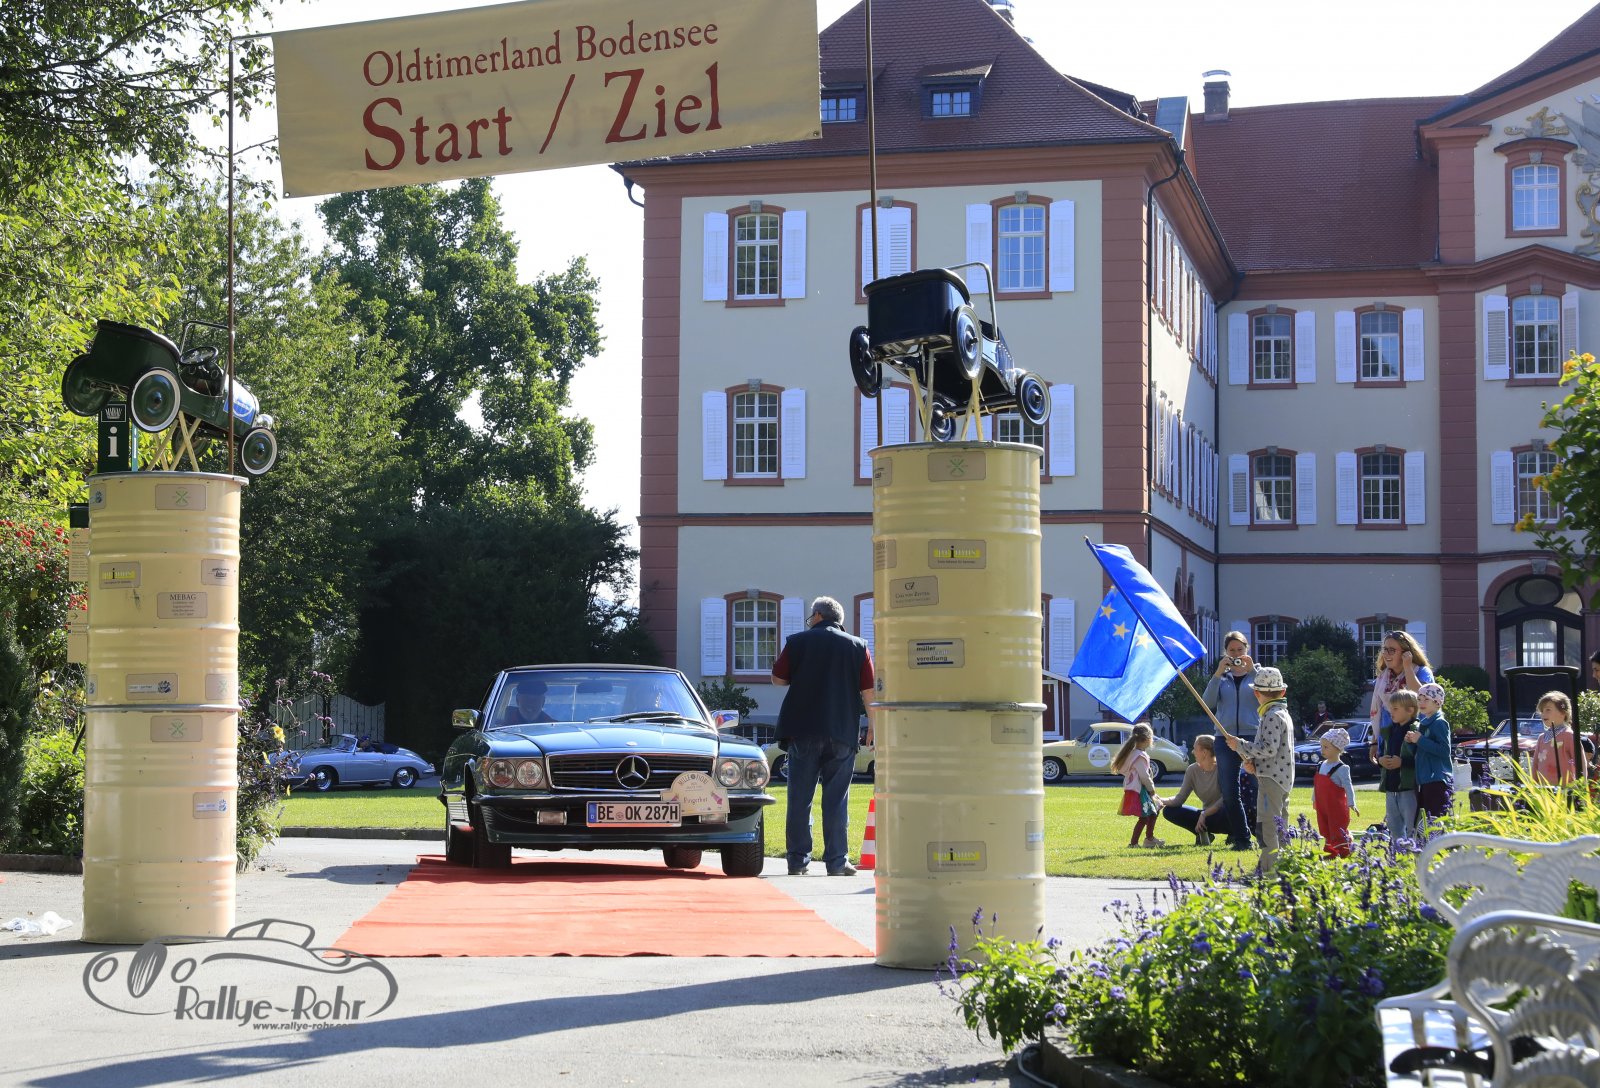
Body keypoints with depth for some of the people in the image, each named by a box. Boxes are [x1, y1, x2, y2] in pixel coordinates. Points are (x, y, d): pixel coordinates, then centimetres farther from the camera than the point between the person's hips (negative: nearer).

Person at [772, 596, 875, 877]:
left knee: (800, 798, 4)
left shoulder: (798, 641, 4)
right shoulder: (857, 646, 6)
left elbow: (778, 678, 8)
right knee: (837, 799, 3)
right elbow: (868, 690, 2)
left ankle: (798, 861, 2)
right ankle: (837, 862, 0)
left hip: (803, 730, 0)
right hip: (842, 732, 0)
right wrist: (873, 725, 9)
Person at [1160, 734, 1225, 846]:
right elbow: (1180, 798, -5)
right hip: (1206, 815, 6)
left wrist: (1204, 814, -29)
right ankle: (1202, 833, 1)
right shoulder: (1193, 770, -3)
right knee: (1169, 811, -8)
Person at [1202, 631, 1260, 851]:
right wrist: (1217, 675, -12)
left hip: (1253, 736, -3)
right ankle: (1241, 837, 8)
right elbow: (1208, 703, -2)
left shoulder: (1255, 674, 9)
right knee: (1229, 793, 0)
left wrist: (1252, 670, -19)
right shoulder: (1222, 676, 14)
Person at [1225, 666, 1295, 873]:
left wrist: (1240, 745, -14)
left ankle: (1269, 869, -15)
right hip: (1283, 778, 11)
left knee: (1268, 827, -12)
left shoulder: (1272, 716, -14)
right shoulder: (1283, 714, 18)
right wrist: (1252, 759, 8)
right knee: (1280, 826, 15)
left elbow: (1269, 748, -22)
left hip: (1271, 778, -11)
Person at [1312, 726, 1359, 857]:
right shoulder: (1321, 765, 9)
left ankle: (1344, 855, 3)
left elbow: (1348, 787, -20)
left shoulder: (1341, 769, -15)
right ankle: (1331, 853, 23)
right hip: (1322, 807, 8)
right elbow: (1316, 784, 20)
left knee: (1338, 832, -4)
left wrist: (1351, 804, -28)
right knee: (1326, 832, 13)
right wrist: (1314, 799, 25)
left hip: (1337, 807, -8)